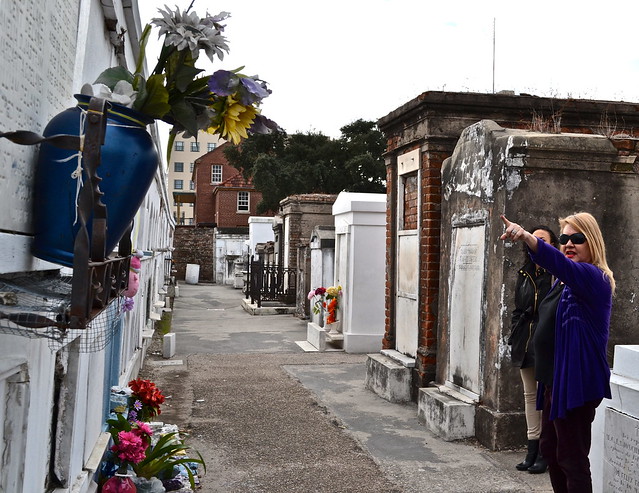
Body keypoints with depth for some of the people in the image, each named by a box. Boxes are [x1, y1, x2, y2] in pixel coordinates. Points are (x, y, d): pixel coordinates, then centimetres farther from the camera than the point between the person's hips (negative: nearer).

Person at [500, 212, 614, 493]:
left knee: (572, 457, -4)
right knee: (550, 448, 19)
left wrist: (527, 237, -55)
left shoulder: (593, 277, -16)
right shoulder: (565, 281, 14)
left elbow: (559, 263, -39)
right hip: (555, 378, 10)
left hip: (576, 382, -10)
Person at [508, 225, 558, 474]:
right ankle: (532, 450, 23)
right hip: (525, 342, 7)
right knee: (530, 394, 13)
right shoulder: (524, 274, 12)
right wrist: (514, 337, 12)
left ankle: (544, 453, 10)